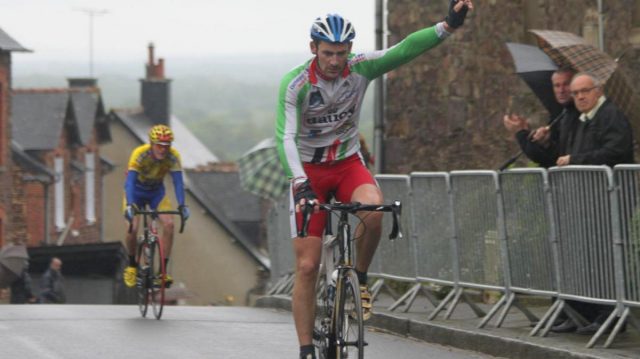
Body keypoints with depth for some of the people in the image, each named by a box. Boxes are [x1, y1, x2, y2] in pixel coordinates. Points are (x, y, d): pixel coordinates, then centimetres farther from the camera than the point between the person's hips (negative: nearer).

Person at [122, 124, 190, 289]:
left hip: (157, 191, 3)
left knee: (169, 224, -17)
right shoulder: (140, 154, -33)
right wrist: (129, 205, -52)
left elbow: (178, 181, -27)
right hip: (136, 190, -2)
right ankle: (132, 265, 7)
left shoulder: (173, 156, -25)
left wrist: (182, 205, -41)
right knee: (132, 228, -20)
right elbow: (130, 180, -39)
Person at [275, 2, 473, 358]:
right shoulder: (295, 84, -20)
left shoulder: (360, 68, -12)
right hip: (309, 171, -2)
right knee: (307, 266, -7)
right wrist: (301, 182, -45)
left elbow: (405, 49, -24)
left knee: (374, 209, -33)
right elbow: (286, 137, -30)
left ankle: (360, 278, -7)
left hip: (348, 163, 2)